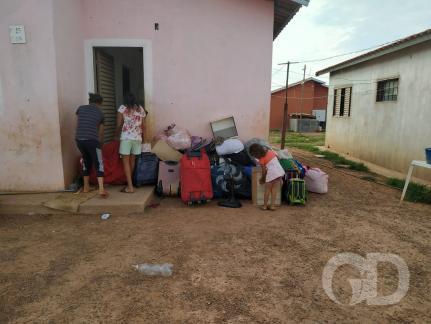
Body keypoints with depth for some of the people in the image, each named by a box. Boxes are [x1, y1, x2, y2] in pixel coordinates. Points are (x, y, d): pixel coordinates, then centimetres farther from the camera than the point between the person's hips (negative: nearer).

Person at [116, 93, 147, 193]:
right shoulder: (141, 109, 12)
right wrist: (142, 138, 27)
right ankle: (130, 183, 27)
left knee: (126, 161, -2)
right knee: (132, 160, 15)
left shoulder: (122, 108, 2)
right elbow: (142, 125, 13)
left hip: (126, 137, -4)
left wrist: (117, 135, 19)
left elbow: (119, 125, 0)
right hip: (137, 137, 4)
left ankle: (130, 186, -9)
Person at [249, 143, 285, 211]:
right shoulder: (270, 151, 6)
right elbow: (277, 157, 16)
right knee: (274, 189, 13)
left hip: (271, 173, -6)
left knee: (267, 190, 10)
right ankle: (272, 205, 15)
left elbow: (264, 170, -4)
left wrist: (262, 179, 10)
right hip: (280, 171, 6)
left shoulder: (261, 159, -9)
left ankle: (265, 206, 18)